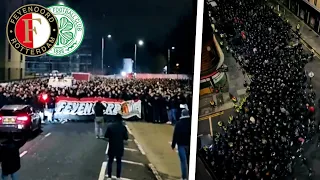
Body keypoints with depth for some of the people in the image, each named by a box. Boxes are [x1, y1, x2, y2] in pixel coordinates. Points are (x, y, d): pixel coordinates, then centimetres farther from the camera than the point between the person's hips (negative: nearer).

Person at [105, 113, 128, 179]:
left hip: (112, 147, 0)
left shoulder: (110, 126, -10)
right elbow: (126, 138, -5)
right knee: (119, 162, 14)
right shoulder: (123, 127, -9)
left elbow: (106, 136, -6)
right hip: (120, 147, 1)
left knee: (110, 161, 13)